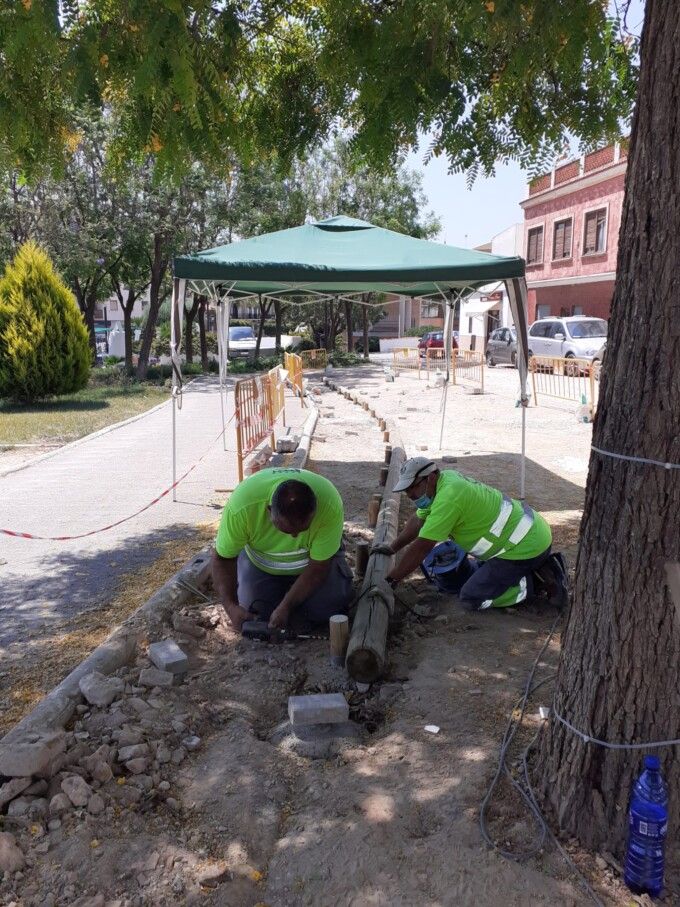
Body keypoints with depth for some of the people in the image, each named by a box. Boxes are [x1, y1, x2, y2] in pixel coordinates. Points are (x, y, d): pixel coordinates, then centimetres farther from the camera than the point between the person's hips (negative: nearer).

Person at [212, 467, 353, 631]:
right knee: (256, 611, -13)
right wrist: (231, 606, -32)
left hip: (312, 556, 0)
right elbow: (223, 558, -20)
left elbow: (318, 567, -24)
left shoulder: (331, 505, -38)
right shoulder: (240, 506, -37)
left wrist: (285, 607, -29)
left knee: (326, 608, -16)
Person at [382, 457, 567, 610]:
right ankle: (540, 566, 16)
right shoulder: (445, 478, 5)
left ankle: (536, 582, -2)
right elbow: (418, 521, 18)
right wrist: (391, 548, 16)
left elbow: (421, 548, -22)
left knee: (470, 599, -7)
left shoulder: (448, 497, -24)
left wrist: (391, 579, -12)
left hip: (525, 547, -10)